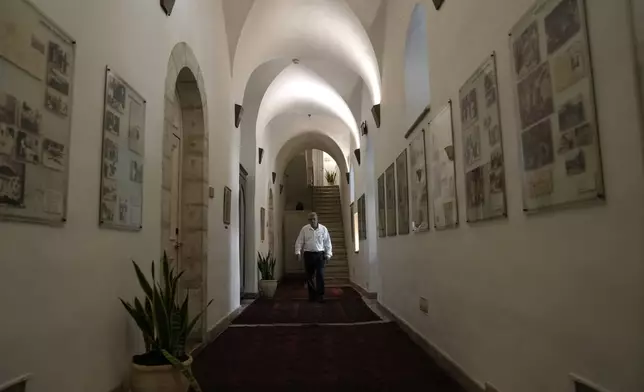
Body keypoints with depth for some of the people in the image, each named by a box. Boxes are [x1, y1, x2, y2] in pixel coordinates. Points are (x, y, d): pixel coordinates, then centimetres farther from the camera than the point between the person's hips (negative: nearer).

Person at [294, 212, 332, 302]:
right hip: (308, 254, 1)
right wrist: (298, 252, -9)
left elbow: (327, 243, 6)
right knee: (309, 276, 6)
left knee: (320, 275, -7)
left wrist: (328, 254, 1)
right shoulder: (304, 229, 2)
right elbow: (299, 242, 2)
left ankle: (320, 295, 0)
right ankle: (312, 295, 19)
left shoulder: (323, 229, 2)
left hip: (320, 255, -1)